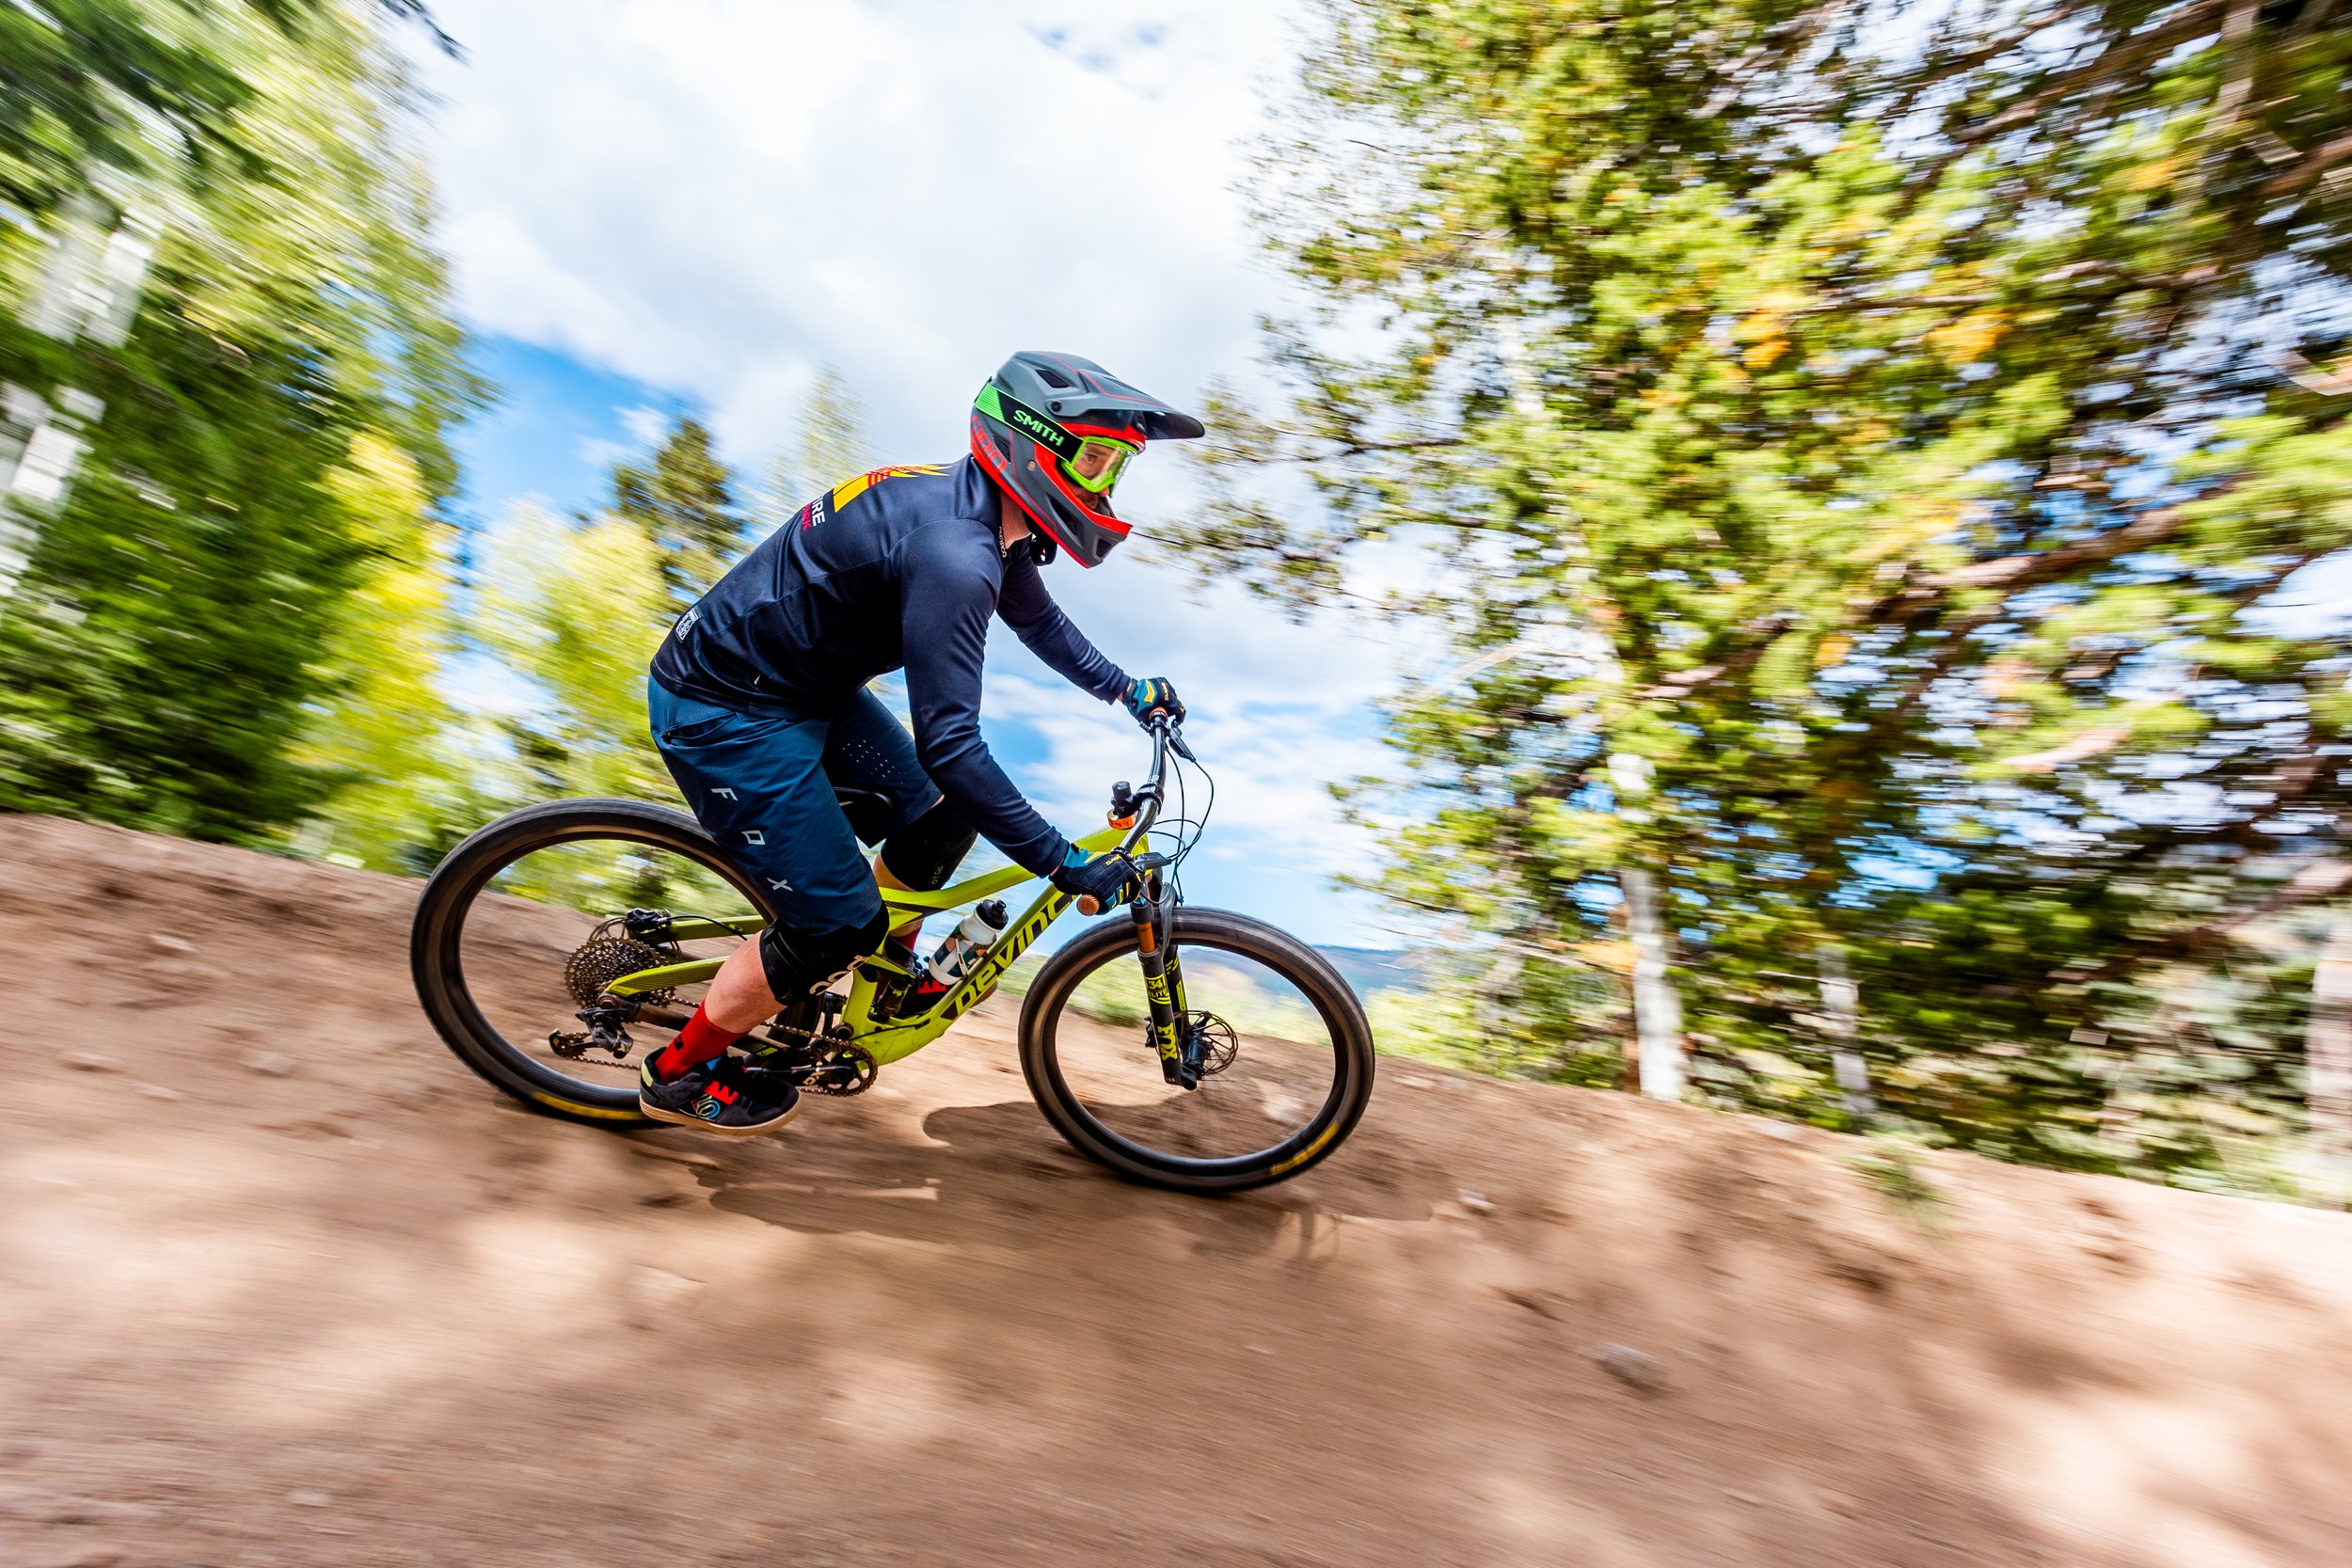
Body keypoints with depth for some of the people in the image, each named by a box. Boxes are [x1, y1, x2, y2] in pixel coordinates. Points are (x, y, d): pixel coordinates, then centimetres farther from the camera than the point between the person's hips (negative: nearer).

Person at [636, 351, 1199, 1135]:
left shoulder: (987, 516, 0)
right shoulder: (953, 550, -31)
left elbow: (1038, 620, 19)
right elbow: (949, 745, -34)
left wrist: (1128, 689, 22)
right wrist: (1066, 864, -29)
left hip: (804, 685, 9)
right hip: (726, 712, -9)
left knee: (942, 818, 9)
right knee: (838, 922, -3)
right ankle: (679, 1075, 21)